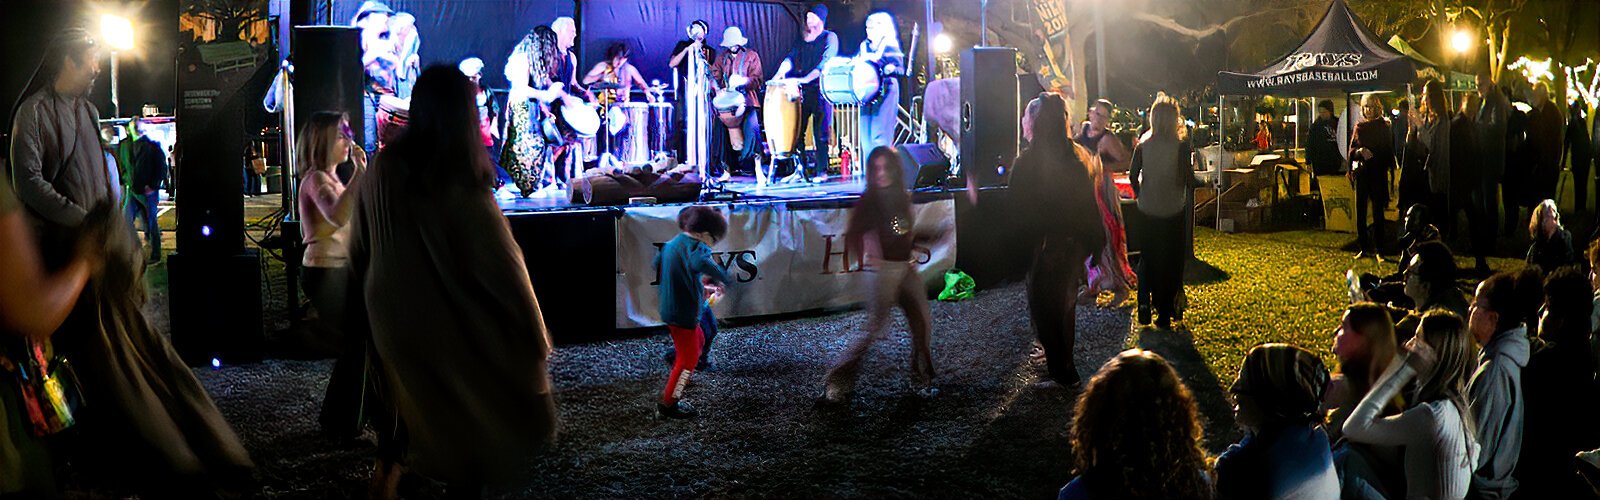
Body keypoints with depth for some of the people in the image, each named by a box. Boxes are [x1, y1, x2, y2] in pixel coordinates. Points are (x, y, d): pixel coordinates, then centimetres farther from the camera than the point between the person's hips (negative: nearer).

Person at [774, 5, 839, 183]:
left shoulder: (830, 38, 1)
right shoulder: (802, 39, 18)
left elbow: (825, 64, -12)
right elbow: (791, 58, 6)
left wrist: (805, 79, -22)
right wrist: (780, 73, -15)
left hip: (820, 90, -5)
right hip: (802, 91, 5)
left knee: (820, 133, -5)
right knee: (797, 131, 0)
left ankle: (821, 171, -2)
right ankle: (800, 170, 3)